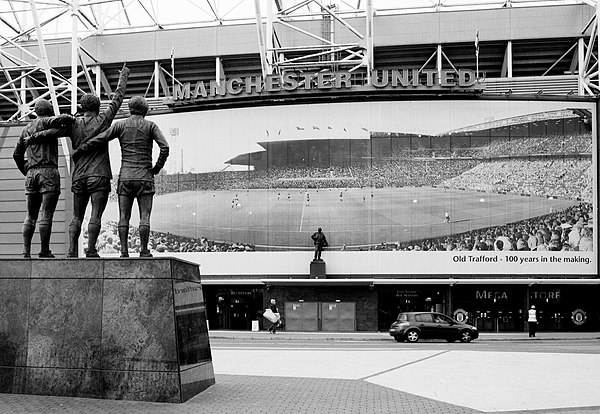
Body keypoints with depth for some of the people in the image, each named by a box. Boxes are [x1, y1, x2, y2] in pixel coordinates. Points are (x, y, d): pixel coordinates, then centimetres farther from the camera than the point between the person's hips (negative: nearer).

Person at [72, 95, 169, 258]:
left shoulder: (120, 126, 6)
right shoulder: (150, 126, 2)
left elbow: (96, 141, 1)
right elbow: (165, 147, -10)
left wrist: (78, 152, 13)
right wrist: (157, 168, 1)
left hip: (125, 177, 2)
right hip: (145, 177, -2)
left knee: (124, 218, 3)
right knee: (145, 217, -1)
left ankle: (124, 252, -1)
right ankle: (144, 251, -5)